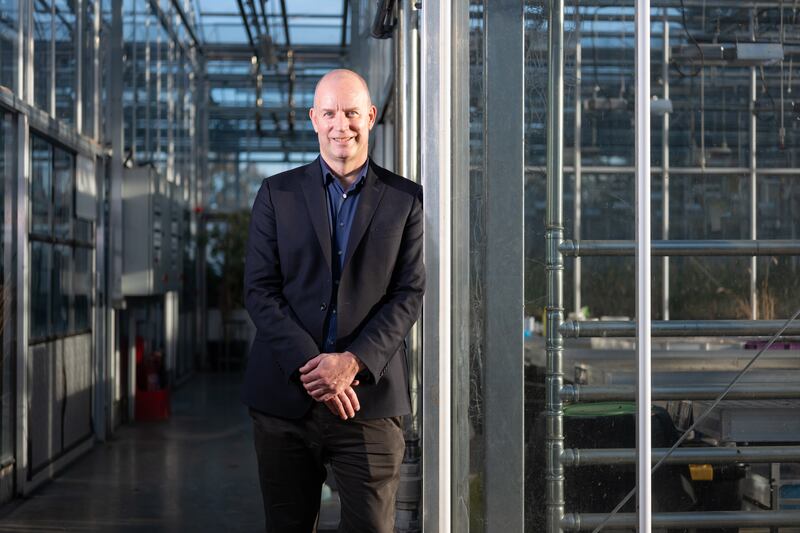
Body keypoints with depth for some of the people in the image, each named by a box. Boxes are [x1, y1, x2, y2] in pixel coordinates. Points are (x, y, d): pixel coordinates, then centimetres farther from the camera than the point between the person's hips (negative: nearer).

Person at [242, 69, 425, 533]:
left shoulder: (406, 200, 6)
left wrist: (353, 361, -13)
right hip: (285, 397, 1)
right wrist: (308, 367, -12)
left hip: (369, 397, -1)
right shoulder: (278, 194, 8)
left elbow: (410, 294, 0)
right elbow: (259, 289, 1)